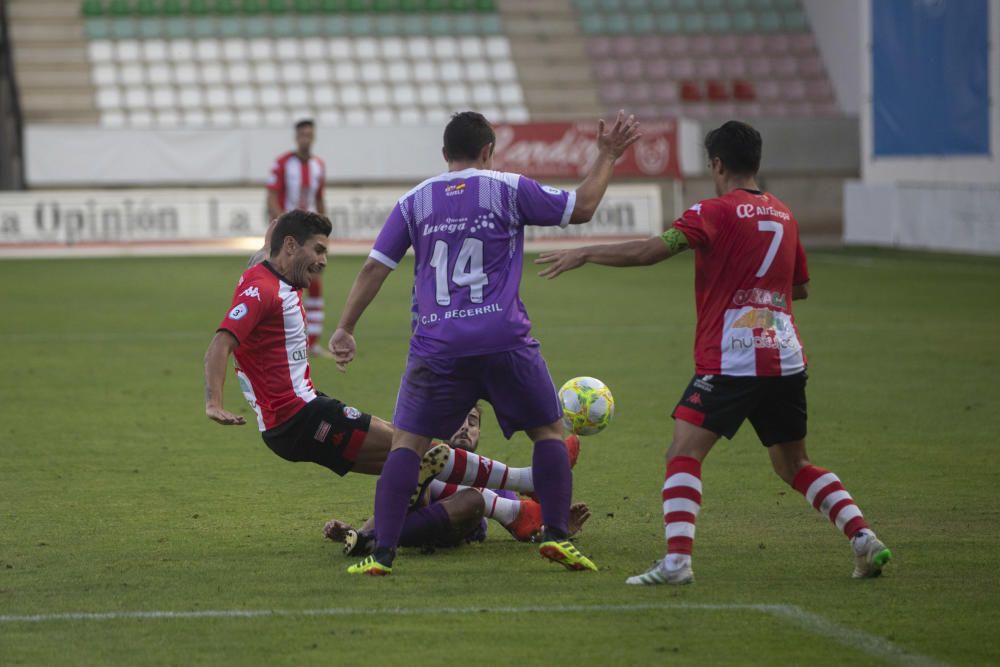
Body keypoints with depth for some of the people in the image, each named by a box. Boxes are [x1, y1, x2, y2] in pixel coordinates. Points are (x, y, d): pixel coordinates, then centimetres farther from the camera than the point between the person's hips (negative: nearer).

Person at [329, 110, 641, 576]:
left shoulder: (414, 201, 11)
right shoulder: (508, 189, 5)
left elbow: (375, 267, 9)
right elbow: (582, 207, 12)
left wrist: (345, 328, 15)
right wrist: (607, 156, 24)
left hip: (436, 345, 1)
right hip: (503, 340, -1)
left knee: (407, 442, 6)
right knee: (549, 431, 15)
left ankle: (382, 552, -6)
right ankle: (556, 535, 5)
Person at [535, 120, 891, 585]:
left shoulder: (716, 212, -6)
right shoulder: (783, 215, 14)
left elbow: (649, 251, -16)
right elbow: (801, 287, 25)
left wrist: (584, 254, -7)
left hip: (729, 360, -7)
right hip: (786, 359, 7)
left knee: (684, 453, -8)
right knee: (794, 464, 19)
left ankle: (677, 560, -23)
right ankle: (864, 539, 6)